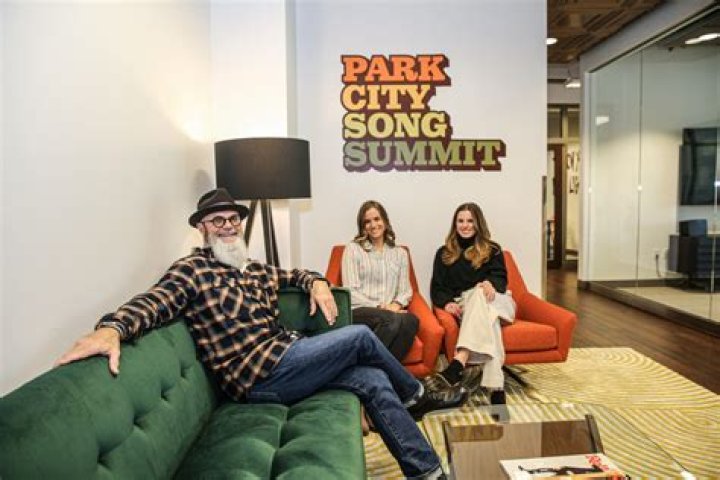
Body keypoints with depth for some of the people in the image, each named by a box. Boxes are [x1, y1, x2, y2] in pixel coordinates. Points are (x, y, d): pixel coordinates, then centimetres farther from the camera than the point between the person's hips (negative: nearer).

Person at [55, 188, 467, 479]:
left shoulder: (256, 270, 17)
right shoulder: (193, 270, -6)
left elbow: (293, 274, 33)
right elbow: (155, 301, -24)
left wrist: (318, 283, 10)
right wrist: (112, 327, -45)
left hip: (287, 359, 8)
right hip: (260, 375, -8)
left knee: (374, 382, -4)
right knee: (360, 336, -8)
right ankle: (415, 396, 20)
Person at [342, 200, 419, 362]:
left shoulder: (400, 253, 20)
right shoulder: (353, 249, 9)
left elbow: (406, 290, 14)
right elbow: (351, 292, 0)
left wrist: (396, 304, -9)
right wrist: (379, 307, -11)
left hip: (391, 313, 3)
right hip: (359, 311, -3)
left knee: (411, 320, -34)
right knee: (393, 319, -37)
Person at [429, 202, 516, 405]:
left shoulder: (492, 249, 17)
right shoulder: (444, 253, 15)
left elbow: (500, 278, 0)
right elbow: (437, 288, 5)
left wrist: (491, 284, -27)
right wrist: (447, 302, -20)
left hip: (493, 301, 0)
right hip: (464, 306, 0)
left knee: (480, 294, -38)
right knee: (486, 320, -37)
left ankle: (458, 363, -58)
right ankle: (496, 387, -53)